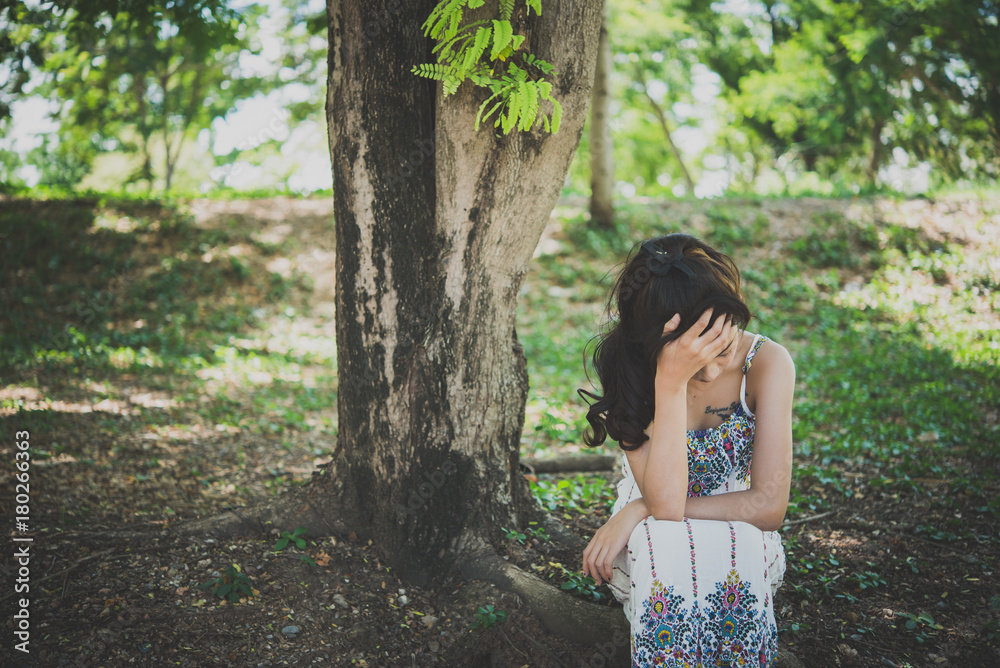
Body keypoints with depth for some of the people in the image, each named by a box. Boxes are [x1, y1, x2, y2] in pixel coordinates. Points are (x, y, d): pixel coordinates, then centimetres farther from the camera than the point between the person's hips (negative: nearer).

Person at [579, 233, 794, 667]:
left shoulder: (767, 363, -16)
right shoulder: (632, 370, -17)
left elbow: (769, 506, -19)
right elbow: (665, 502, -28)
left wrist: (639, 512, -22)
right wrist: (672, 382, -36)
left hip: (741, 538, 1)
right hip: (653, 549, 0)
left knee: (730, 549, -34)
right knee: (666, 550, -35)